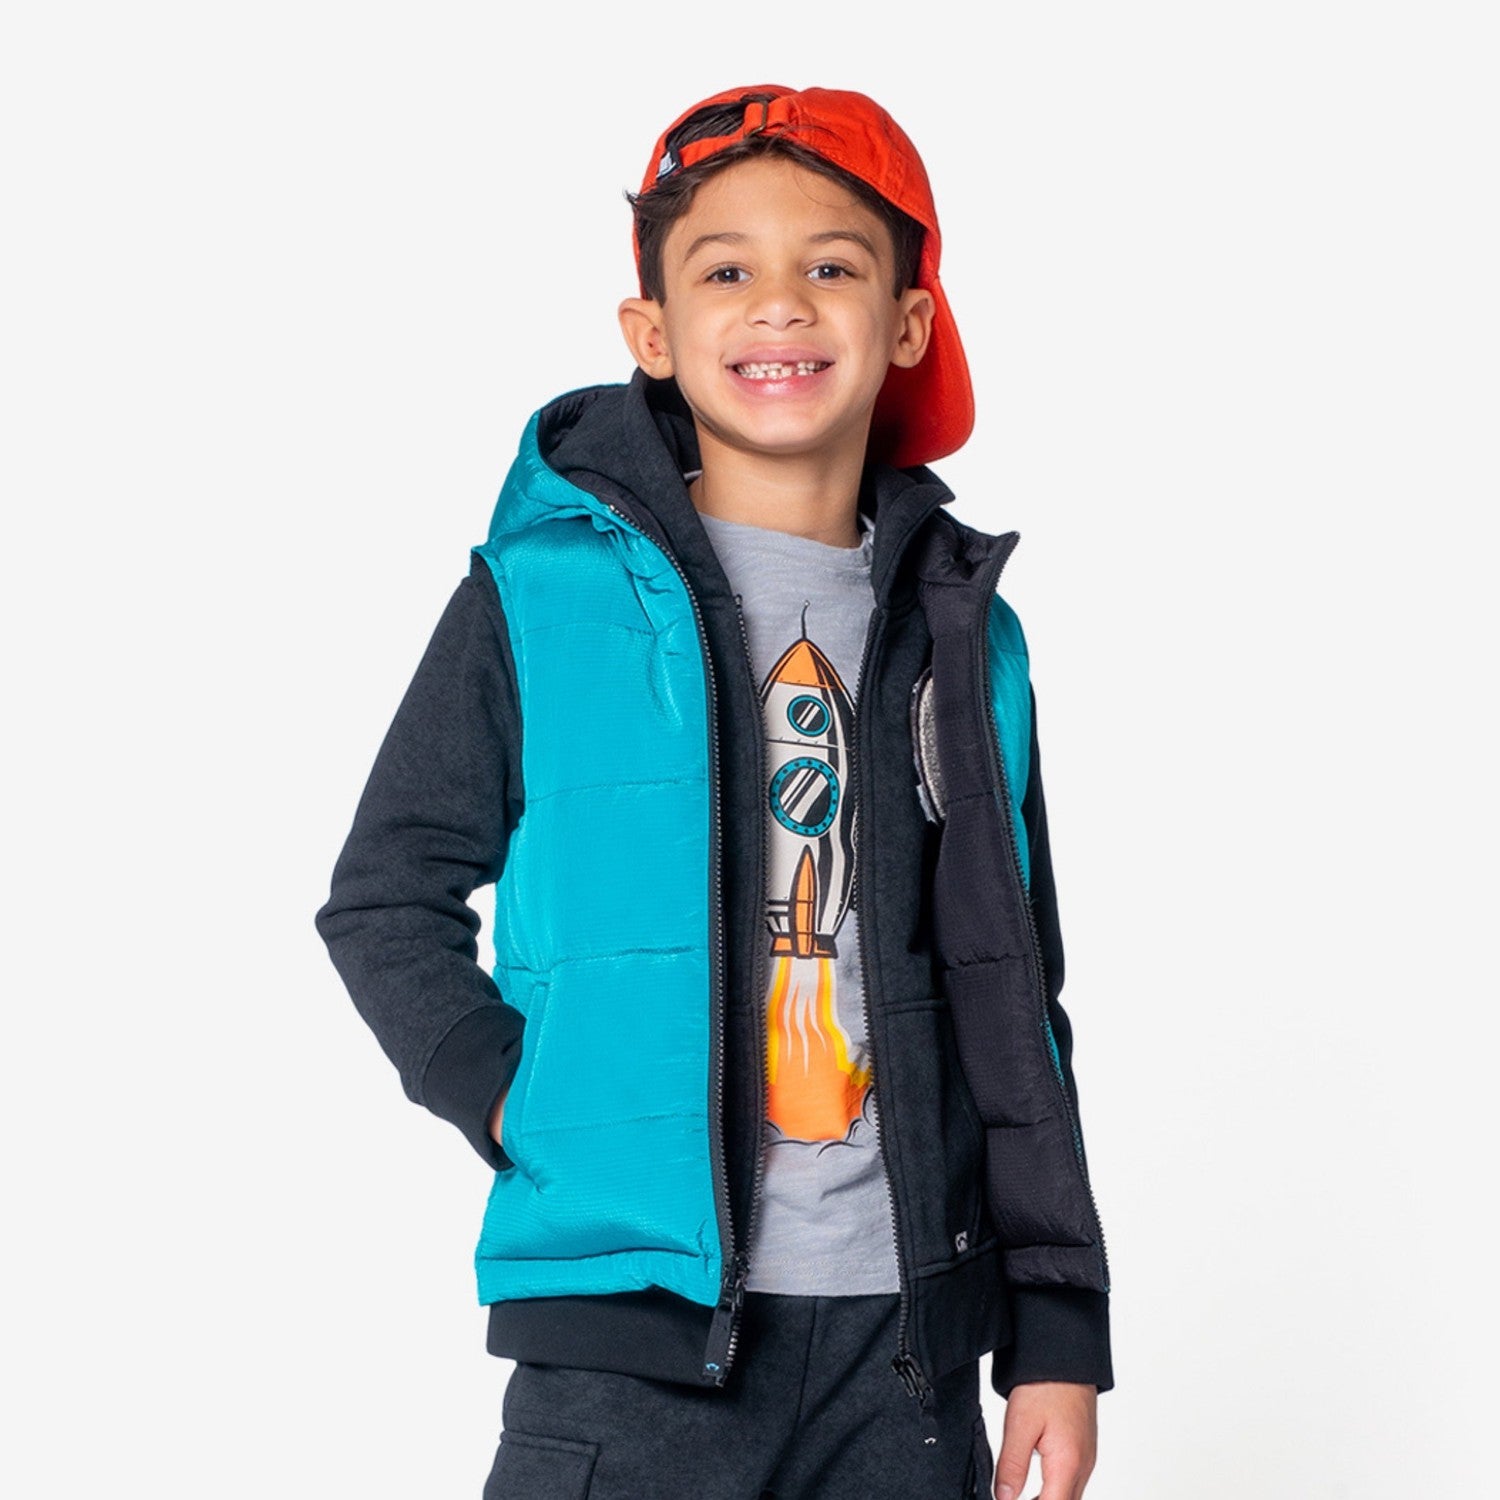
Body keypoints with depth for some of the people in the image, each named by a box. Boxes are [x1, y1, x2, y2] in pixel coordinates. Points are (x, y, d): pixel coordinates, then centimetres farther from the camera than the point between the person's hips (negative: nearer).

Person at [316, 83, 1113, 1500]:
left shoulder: (964, 637, 8)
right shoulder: (542, 595, -2)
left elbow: (1013, 1008, 10)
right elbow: (387, 898, 3)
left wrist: (1057, 1333, 7)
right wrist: (528, 1116, -10)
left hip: (906, 1339, 3)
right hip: (628, 1330, -3)